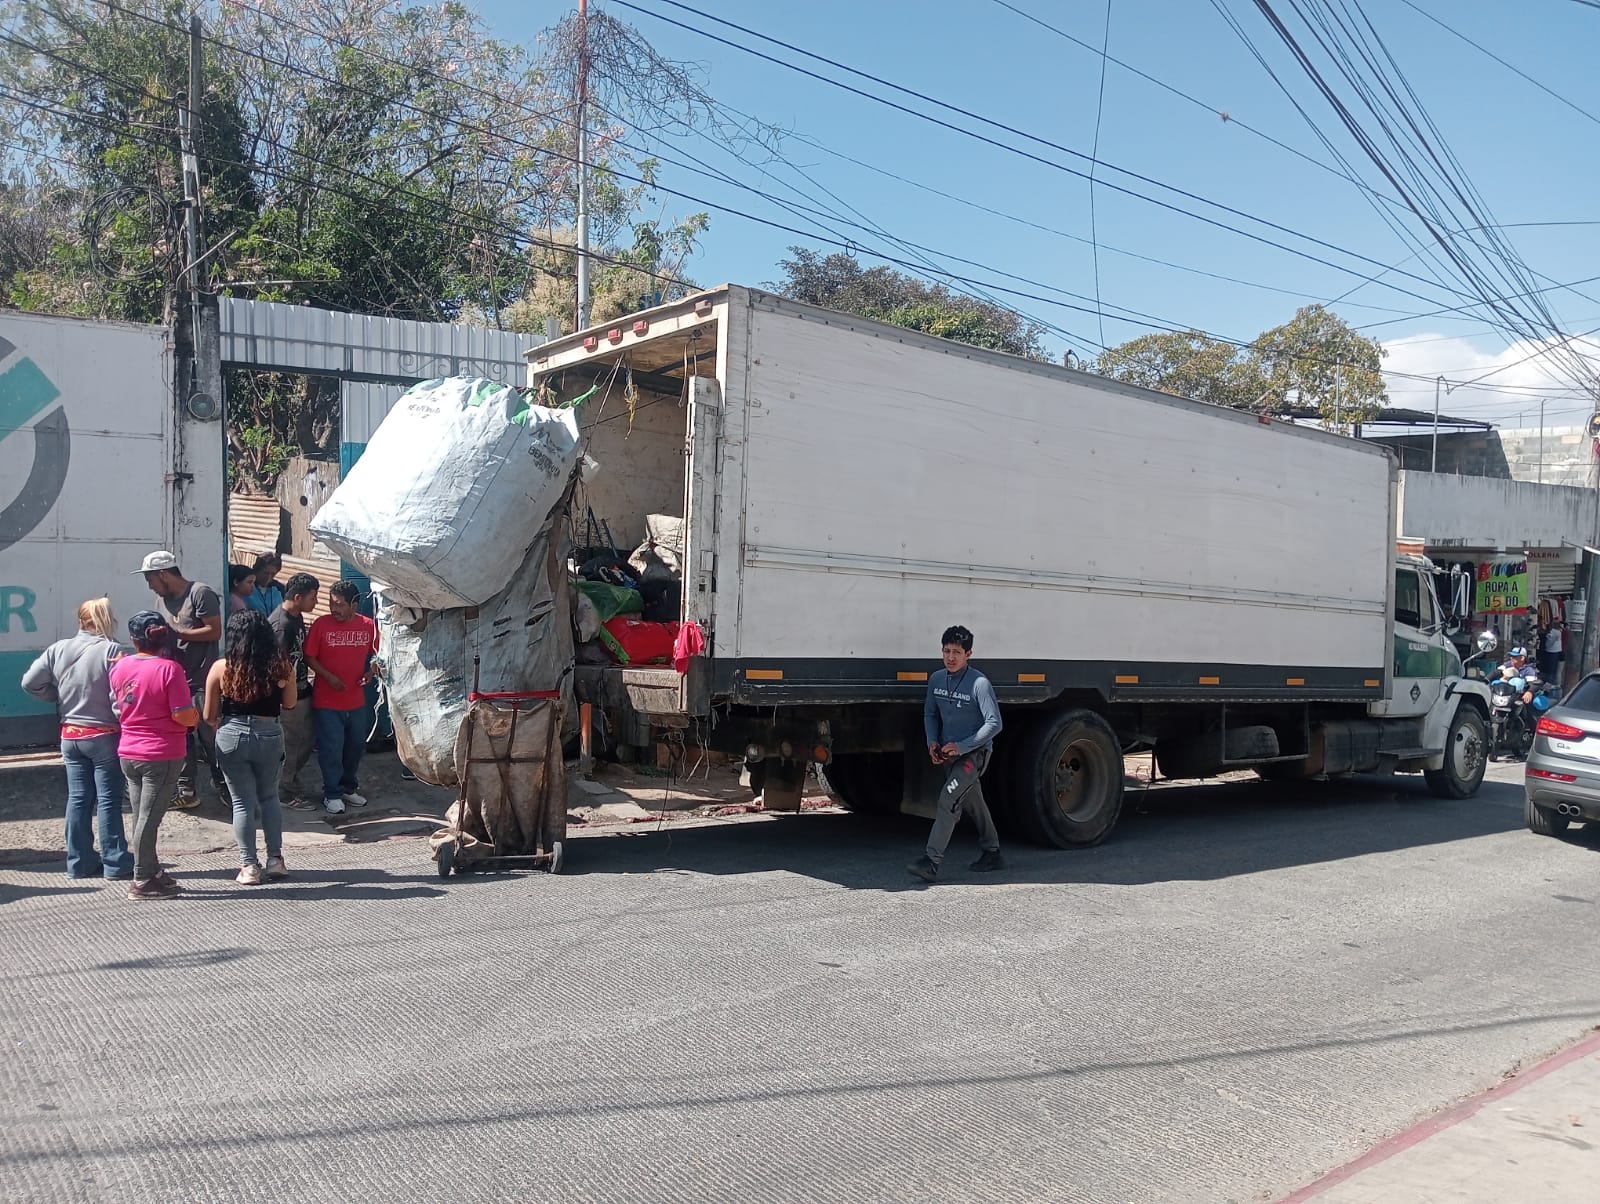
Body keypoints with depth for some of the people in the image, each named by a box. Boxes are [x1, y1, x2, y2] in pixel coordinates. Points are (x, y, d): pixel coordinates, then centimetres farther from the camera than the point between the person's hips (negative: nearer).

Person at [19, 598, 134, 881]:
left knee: (78, 798, 12)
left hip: (70, 735, 6)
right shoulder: (111, 650, -16)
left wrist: (59, 697, 14)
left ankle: (79, 862, 18)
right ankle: (116, 863, 4)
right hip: (104, 736, -5)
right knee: (109, 799, 0)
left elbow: (31, 682, 3)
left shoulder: (58, 649, 1)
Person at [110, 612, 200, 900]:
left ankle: (151, 872, 25)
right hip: (162, 755, -6)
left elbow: (117, 705, 16)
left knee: (141, 817, 14)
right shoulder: (169, 669, -16)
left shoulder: (120, 667, 2)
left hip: (128, 753, 6)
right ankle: (143, 881, 6)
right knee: (149, 818, 0)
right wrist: (196, 716, 1)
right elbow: (184, 715, -18)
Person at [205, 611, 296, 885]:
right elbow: (290, 703, 8)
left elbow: (209, 715, 1)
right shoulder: (280, 666, -4)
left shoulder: (222, 667, -6)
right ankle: (275, 859, 20)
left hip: (232, 736, -1)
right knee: (269, 797, 19)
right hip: (269, 735, 1)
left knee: (243, 802, 8)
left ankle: (249, 867, 11)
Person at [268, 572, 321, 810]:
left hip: (302, 690, 9)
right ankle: (290, 794, 17)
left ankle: (289, 779, 33)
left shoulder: (297, 617, 6)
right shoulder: (281, 624, -23)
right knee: (290, 745, 4)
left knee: (308, 740, 17)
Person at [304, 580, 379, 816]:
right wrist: (328, 676, -17)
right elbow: (309, 657, -5)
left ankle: (349, 788, 33)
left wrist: (370, 670, -5)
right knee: (331, 748, 1)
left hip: (356, 700, 4)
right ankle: (332, 794, 14)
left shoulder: (368, 625, -1)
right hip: (326, 701, -4)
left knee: (356, 746, 16)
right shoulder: (321, 624, -10)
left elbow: (373, 653, 13)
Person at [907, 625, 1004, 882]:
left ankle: (931, 861, -22)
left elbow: (994, 723, -19)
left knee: (948, 800, -19)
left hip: (974, 752, -7)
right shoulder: (936, 679, 1)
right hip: (948, 752, 7)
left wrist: (961, 746, -22)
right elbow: (930, 714, 14)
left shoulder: (979, 684, -19)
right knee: (972, 802, 18)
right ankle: (992, 853, 34)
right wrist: (932, 742, -4)